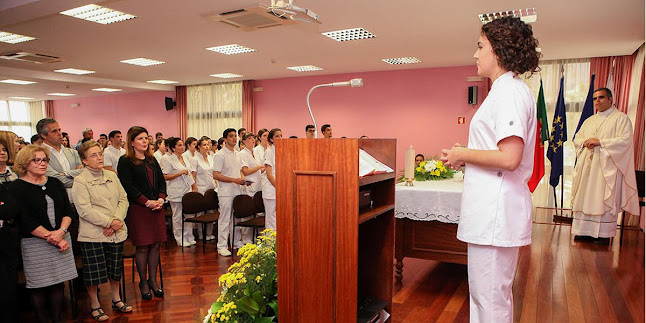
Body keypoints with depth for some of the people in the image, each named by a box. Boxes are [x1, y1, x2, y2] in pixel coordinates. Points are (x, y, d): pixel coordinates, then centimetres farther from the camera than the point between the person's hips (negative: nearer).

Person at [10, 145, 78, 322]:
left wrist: (61, 232, -12)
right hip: (35, 244, -4)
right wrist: (53, 239, -14)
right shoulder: (16, 188, -4)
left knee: (58, 283, 8)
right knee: (39, 286, 5)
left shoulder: (55, 183, 11)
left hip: (61, 240, 4)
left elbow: (68, 210, 5)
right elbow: (26, 221, -11)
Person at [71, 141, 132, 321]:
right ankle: (94, 305, 24)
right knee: (94, 272, 4)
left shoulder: (112, 176, 9)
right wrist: (109, 222, -17)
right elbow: (85, 210, -16)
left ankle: (116, 300, 34)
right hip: (93, 235, -5)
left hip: (116, 232, 5)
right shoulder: (80, 181, -8)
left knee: (115, 269, 16)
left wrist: (117, 220, -9)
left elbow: (123, 200, 7)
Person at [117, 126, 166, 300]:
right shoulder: (125, 161, -3)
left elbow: (161, 181, 14)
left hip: (156, 208, 6)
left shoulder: (152, 160, 16)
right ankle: (143, 282, 15)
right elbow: (128, 186, -12)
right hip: (138, 209, -5)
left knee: (155, 245, 7)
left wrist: (161, 199, -3)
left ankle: (153, 280, 18)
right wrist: (147, 202, -15)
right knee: (142, 247, 0)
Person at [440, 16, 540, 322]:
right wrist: (465, 155, 13)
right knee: (485, 294, 21)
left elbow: (509, 157, -24)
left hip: (496, 209, -11)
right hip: (492, 208, 11)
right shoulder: (506, 90, 19)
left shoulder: (509, 91, -14)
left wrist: (463, 154, -10)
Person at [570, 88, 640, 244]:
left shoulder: (621, 118, 1)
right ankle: (586, 231, 10)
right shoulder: (589, 121, 20)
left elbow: (625, 140, -11)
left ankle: (604, 234, 0)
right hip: (587, 167, 6)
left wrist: (600, 142, -17)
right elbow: (577, 139, 17)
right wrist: (585, 142, -5)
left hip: (607, 168, -6)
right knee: (585, 199, 4)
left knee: (604, 200, -6)